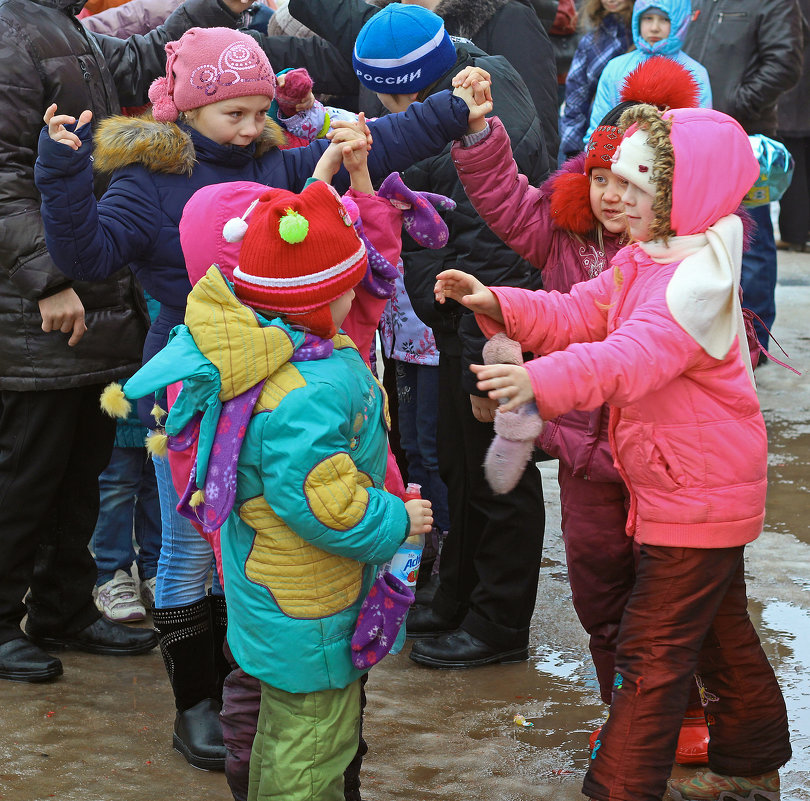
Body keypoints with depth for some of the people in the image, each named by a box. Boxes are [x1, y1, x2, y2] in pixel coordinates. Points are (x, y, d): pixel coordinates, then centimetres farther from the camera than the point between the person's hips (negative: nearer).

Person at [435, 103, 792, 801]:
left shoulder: (698, 277, -23)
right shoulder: (642, 261, 10)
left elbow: (634, 356, -38)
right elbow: (578, 316, 5)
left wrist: (541, 382, -51)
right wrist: (496, 304, -11)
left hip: (699, 494, -10)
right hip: (706, 488, 10)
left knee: (652, 650, -7)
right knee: (718, 629, 23)